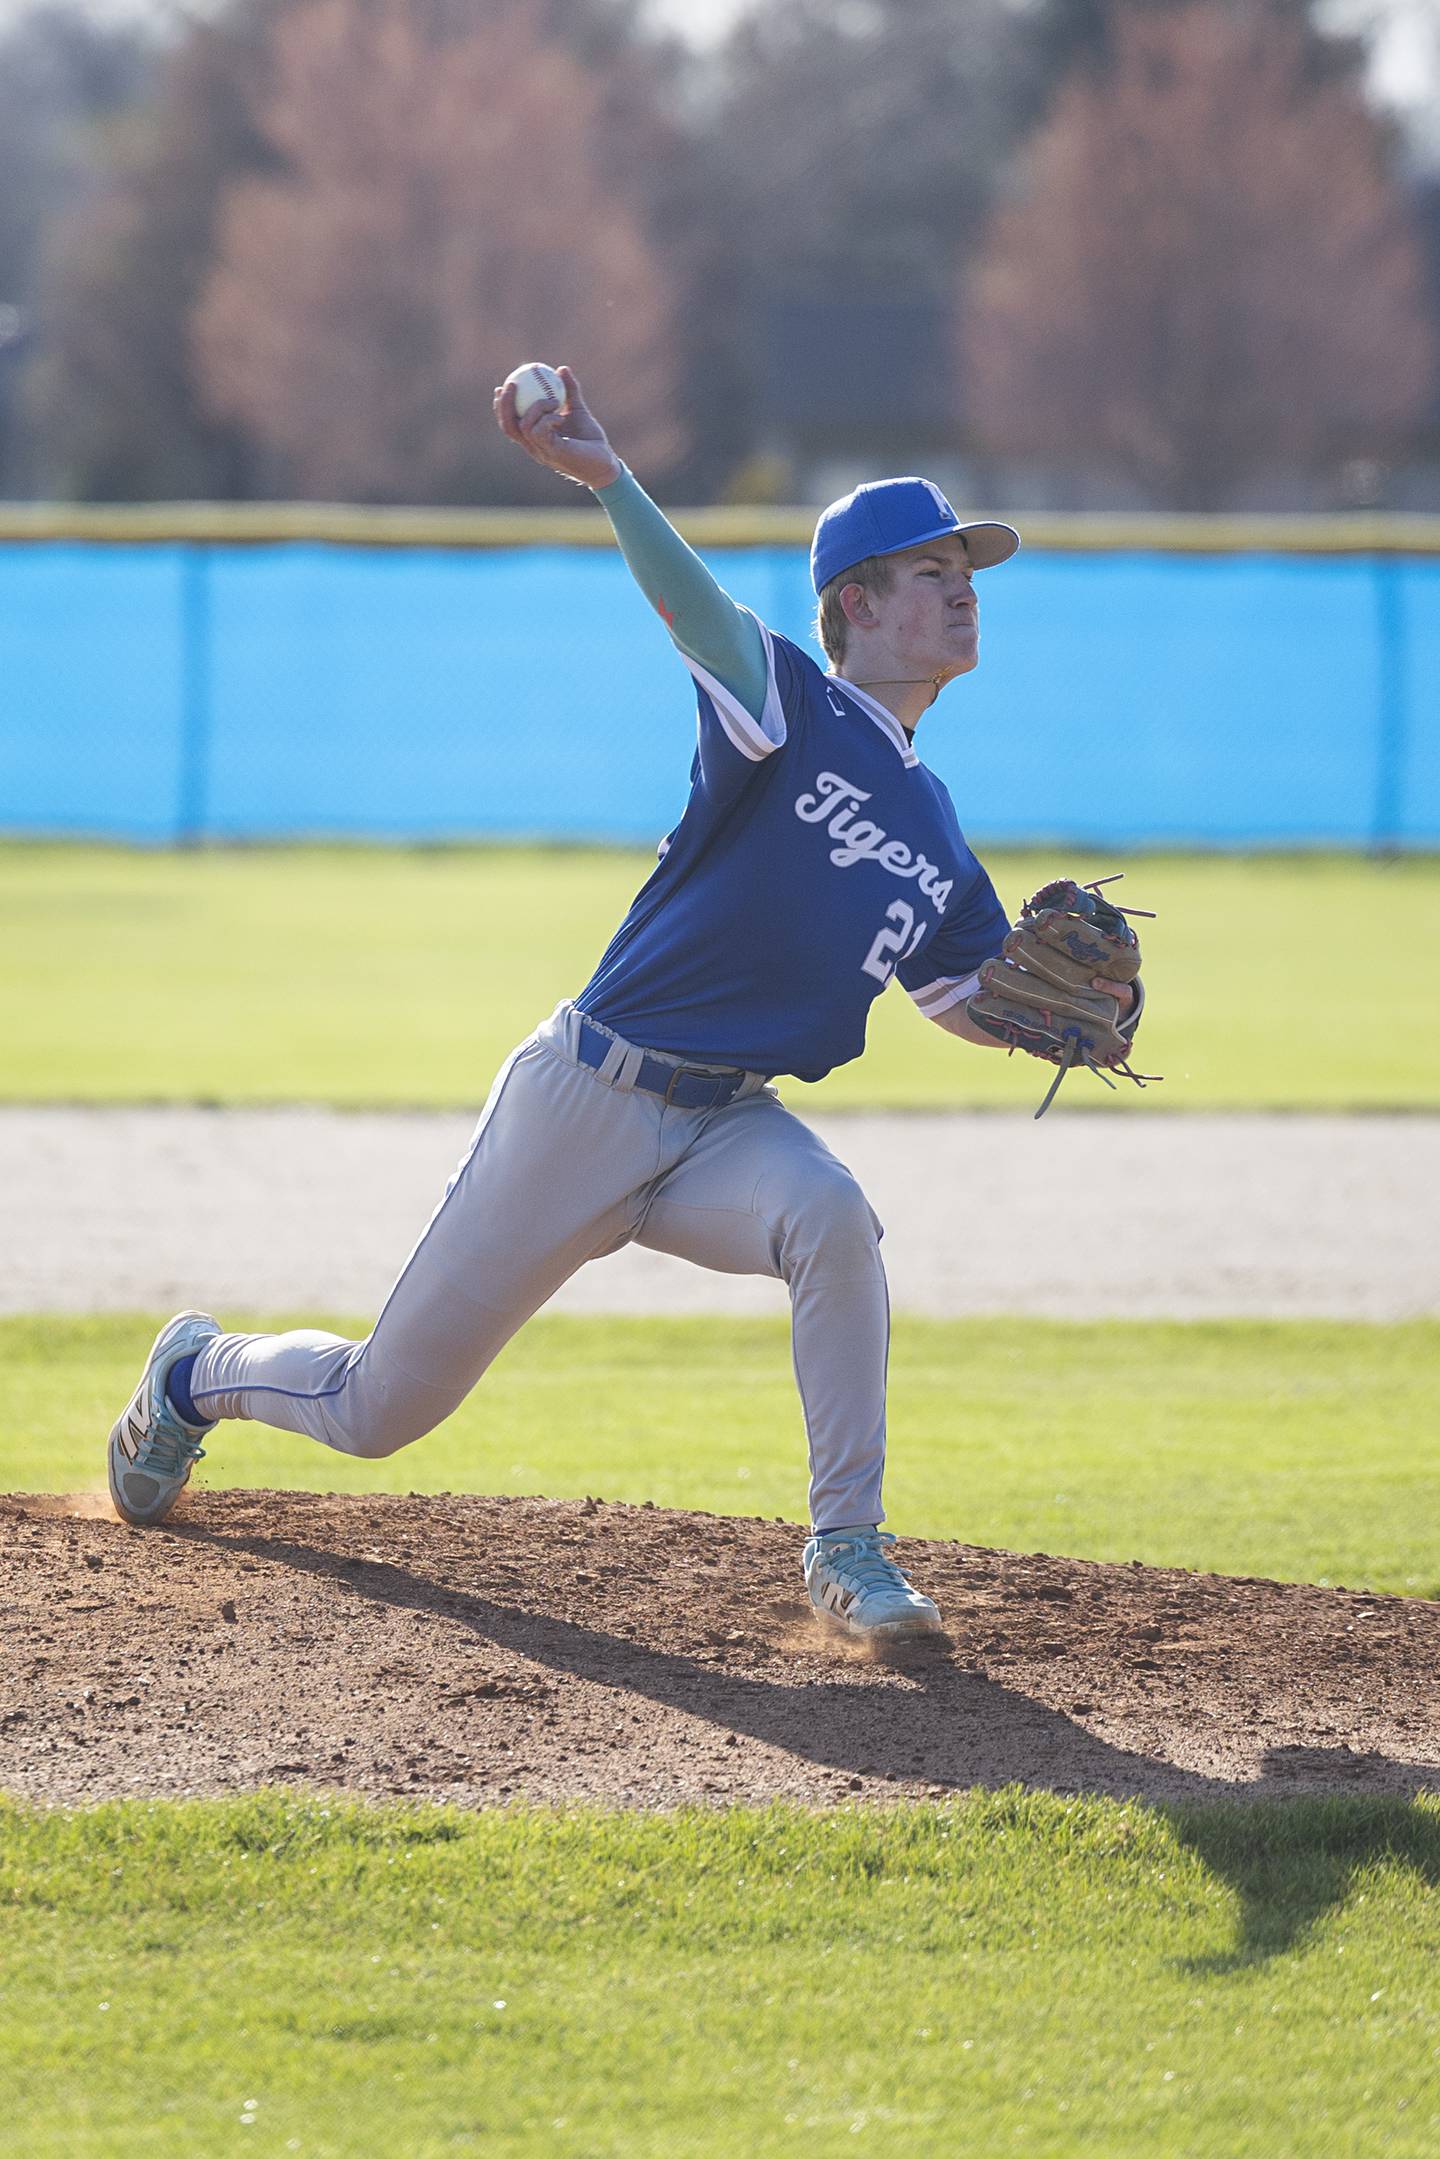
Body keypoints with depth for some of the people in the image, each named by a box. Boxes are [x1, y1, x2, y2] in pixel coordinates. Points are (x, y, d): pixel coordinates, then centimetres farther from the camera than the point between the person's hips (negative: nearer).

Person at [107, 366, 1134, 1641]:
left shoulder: (928, 821, 10)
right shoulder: (791, 708, -11)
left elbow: (966, 1003, 17)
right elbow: (700, 616, -31)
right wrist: (608, 481, -52)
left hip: (727, 1127, 4)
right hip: (590, 1097, -4)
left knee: (831, 1214, -33)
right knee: (375, 1409, 5)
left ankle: (848, 1552, -24)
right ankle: (202, 1374, 39)